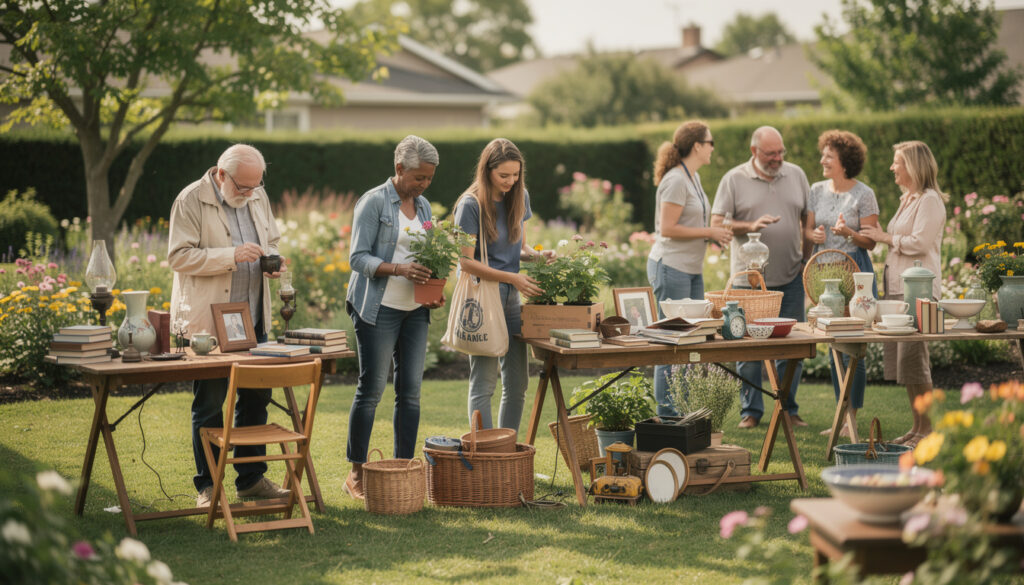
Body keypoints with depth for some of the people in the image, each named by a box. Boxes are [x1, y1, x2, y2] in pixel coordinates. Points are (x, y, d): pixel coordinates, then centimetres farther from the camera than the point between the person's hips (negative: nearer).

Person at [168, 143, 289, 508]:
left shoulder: (258, 197, 10)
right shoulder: (191, 201, -10)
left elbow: (272, 241, 23)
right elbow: (179, 256, -16)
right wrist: (232, 255, -24)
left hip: (253, 319, 6)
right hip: (207, 322, -6)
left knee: (256, 398, 10)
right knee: (209, 404, 1)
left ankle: (251, 479, 22)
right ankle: (207, 486, 10)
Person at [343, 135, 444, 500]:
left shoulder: (423, 206, 14)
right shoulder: (374, 202, -7)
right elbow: (358, 257, -11)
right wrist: (398, 269, -25)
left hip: (415, 310, 6)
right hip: (378, 308, -6)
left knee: (410, 391, 5)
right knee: (371, 388, -4)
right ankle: (356, 474, 4)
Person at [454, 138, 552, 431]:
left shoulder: (520, 197, 8)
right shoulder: (471, 205, -11)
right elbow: (466, 262, -13)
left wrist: (537, 255, -5)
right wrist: (512, 278, -18)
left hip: (511, 298, 6)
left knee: (517, 384, 7)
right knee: (484, 384, -3)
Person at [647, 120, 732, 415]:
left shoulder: (692, 177, 15)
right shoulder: (676, 180, -16)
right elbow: (668, 229, -20)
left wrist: (715, 234, 6)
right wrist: (710, 232, -15)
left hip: (692, 269, 10)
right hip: (671, 267, -10)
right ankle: (666, 412, 1)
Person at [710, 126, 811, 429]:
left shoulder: (796, 174, 8)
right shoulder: (734, 179, -1)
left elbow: (808, 219, 14)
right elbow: (717, 224, -5)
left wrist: (808, 257, 6)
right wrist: (751, 226, -19)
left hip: (790, 276, 3)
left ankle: (788, 408, 15)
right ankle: (751, 410, 11)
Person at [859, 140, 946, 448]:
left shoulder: (930, 201, -10)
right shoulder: (907, 200, 20)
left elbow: (920, 242, -17)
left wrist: (886, 238, -7)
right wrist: (881, 235, 12)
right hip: (897, 284, 10)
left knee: (913, 357, -9)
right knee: (903, 358, 10)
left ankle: (927, 428, -3)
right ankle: (917, 426, 16)